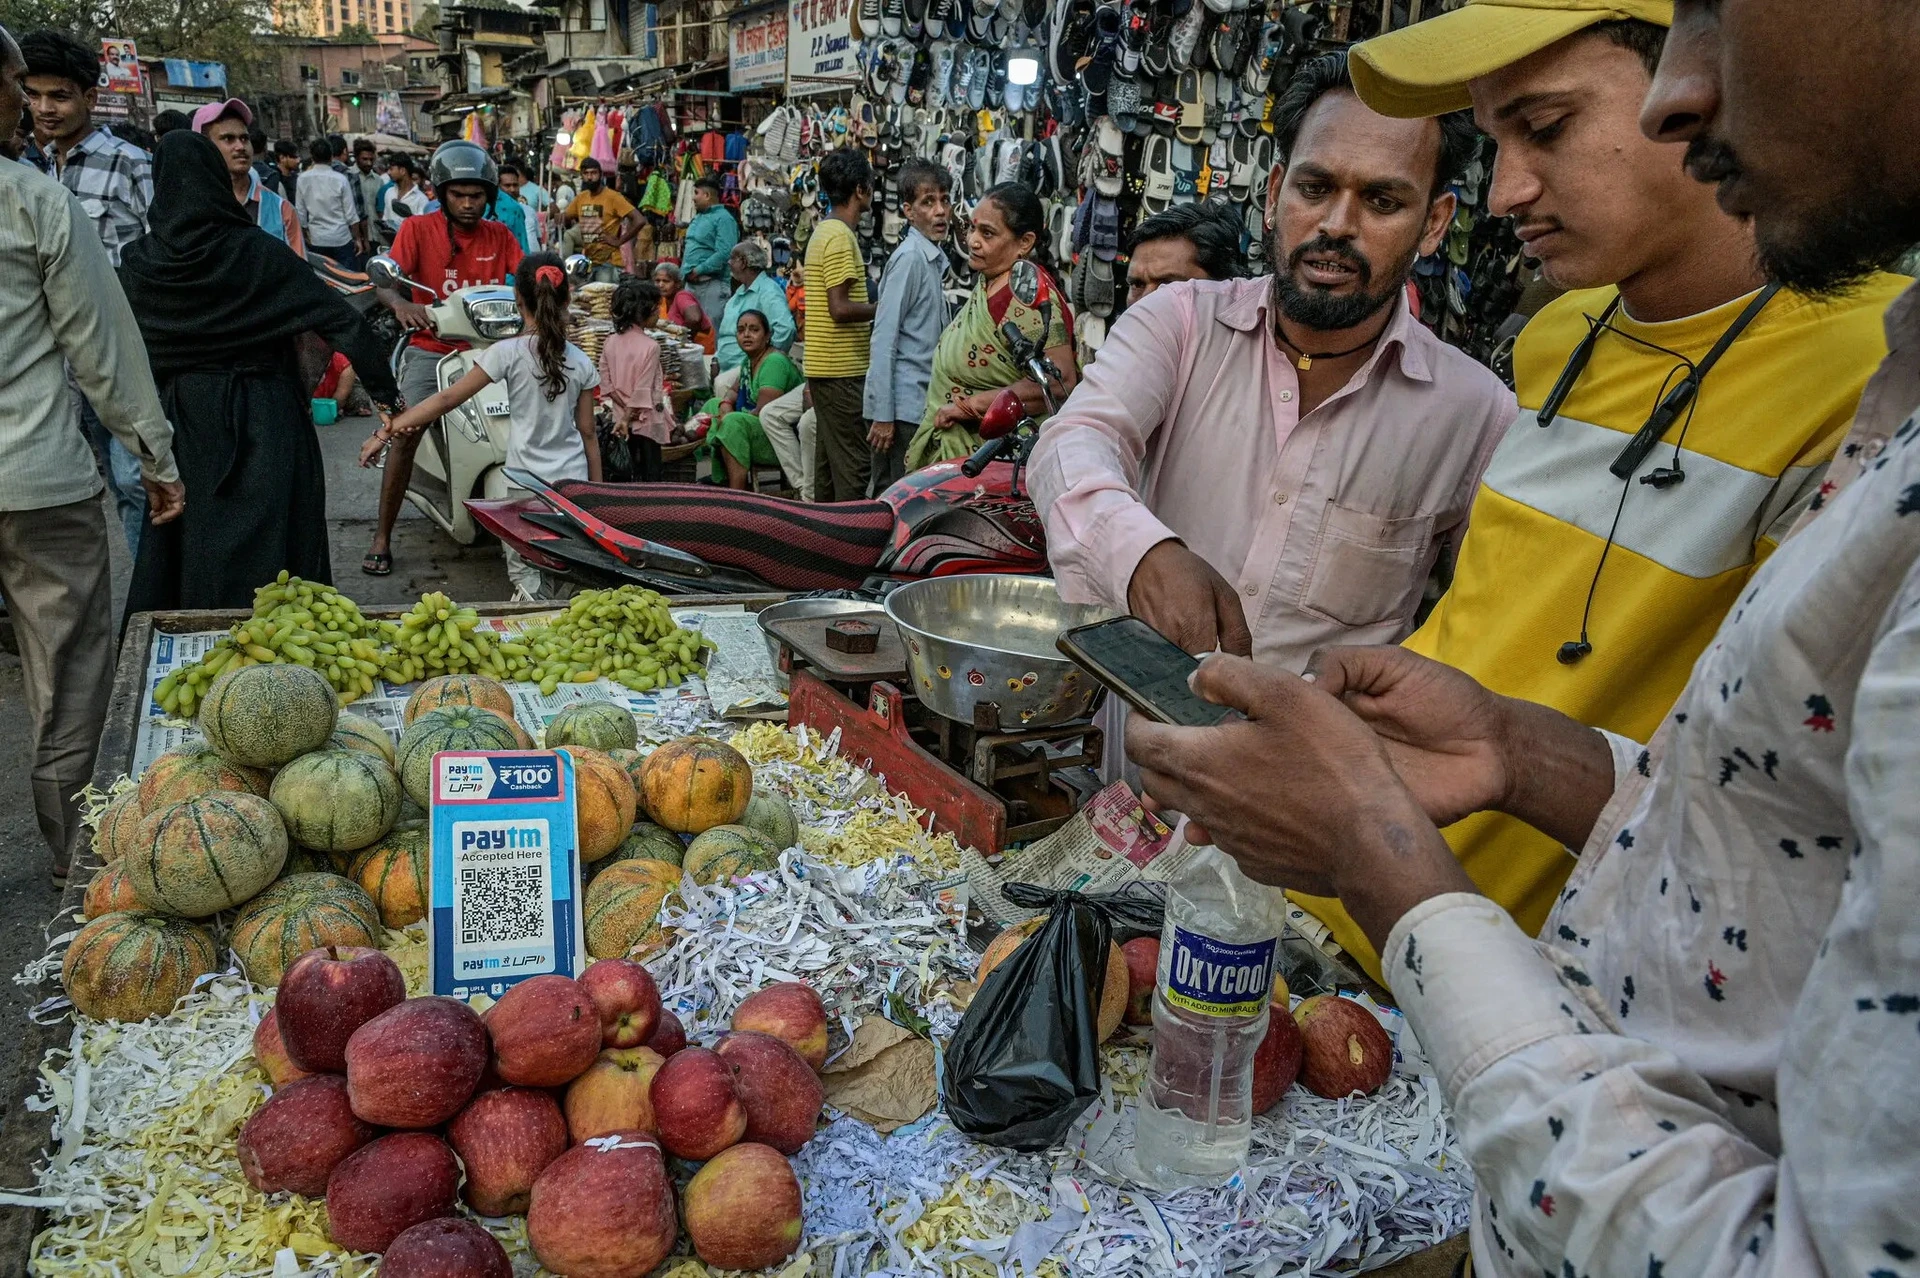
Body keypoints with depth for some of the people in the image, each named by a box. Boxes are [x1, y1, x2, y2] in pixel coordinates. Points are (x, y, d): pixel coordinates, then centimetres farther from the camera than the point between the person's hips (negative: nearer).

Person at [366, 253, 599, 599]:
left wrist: (386, 431, -4)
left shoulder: (509, 352, -9)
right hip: (574, 483, 3)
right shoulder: (581, 362, 1)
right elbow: (588, 433, 6)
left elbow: (447, 399, -9)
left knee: (524, 580, 6)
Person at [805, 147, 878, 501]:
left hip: (824, 366, 10)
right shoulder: (841, 236, -15)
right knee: (853, 463, -6)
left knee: (829, 459, 15)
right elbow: (840, 308, -22)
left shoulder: (823, 231, 16)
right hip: (843, 370, -10)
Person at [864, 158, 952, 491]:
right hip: (901, 404, -9)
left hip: (922, 401, 9)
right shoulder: (910, 258, -12)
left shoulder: (936, 258, 15)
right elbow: (883, 339, -16)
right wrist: (882, 414, -19)